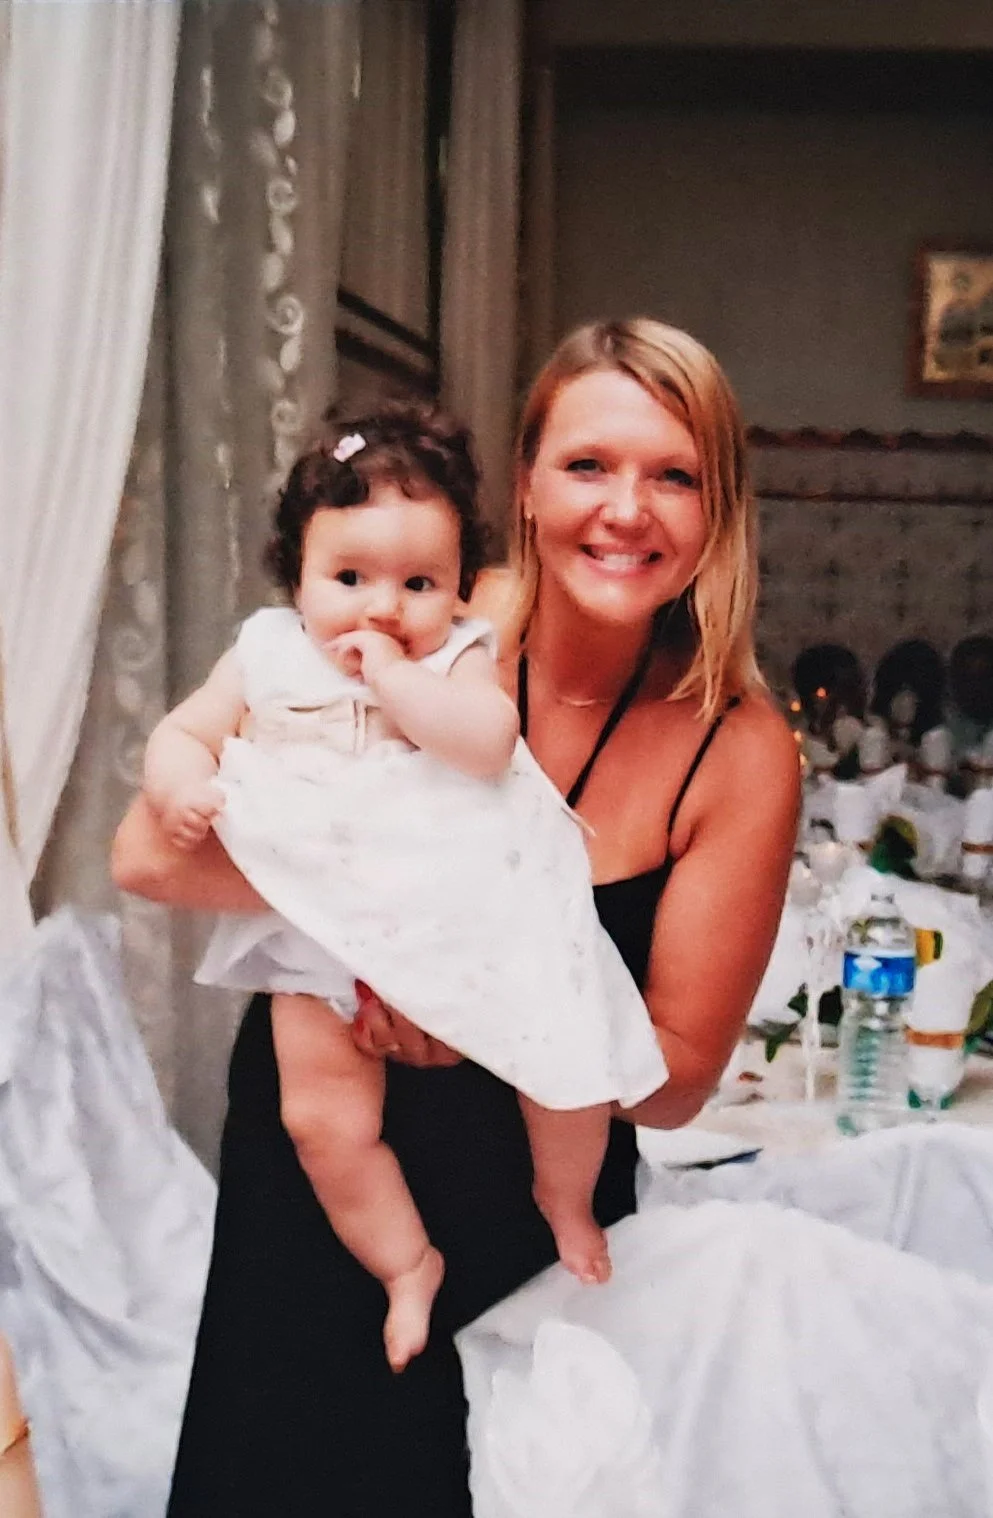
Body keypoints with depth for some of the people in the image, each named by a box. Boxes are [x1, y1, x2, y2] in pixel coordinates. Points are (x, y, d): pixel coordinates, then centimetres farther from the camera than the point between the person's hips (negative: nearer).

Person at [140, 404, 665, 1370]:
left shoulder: (459, 656, -1)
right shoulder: (266, 655, 6)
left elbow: (486, 742, -19)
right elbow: (183, 732, 8)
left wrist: (390, 673, -20)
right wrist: (180, 786, -13)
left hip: (467, 914, -1)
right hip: (317, 929, 2)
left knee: (571, 1050, -7)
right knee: (324, 1119, -5)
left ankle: (564, 1199, 26)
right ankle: (407, 1263, 21)